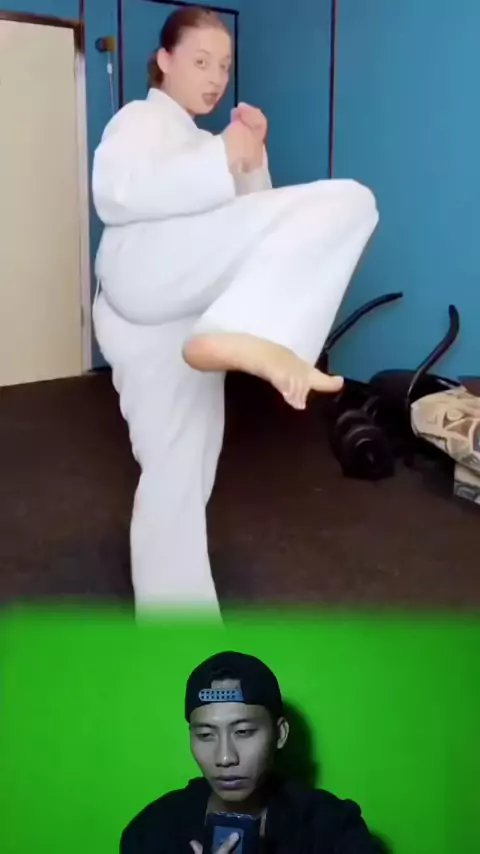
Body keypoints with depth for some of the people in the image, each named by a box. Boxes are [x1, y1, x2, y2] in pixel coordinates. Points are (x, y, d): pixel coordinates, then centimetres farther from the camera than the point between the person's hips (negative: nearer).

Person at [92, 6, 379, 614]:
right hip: (149, 275, -9)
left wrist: (251, 159, 7)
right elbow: (116, 190, -15)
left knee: (181, 475, 11)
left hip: (177, 317, 9)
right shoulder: (140, 118, 8)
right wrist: (222, 161, -18)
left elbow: (250, 218, 24)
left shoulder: (200, 140, 35)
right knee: (343, 203, -20)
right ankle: (246, 332, -42)